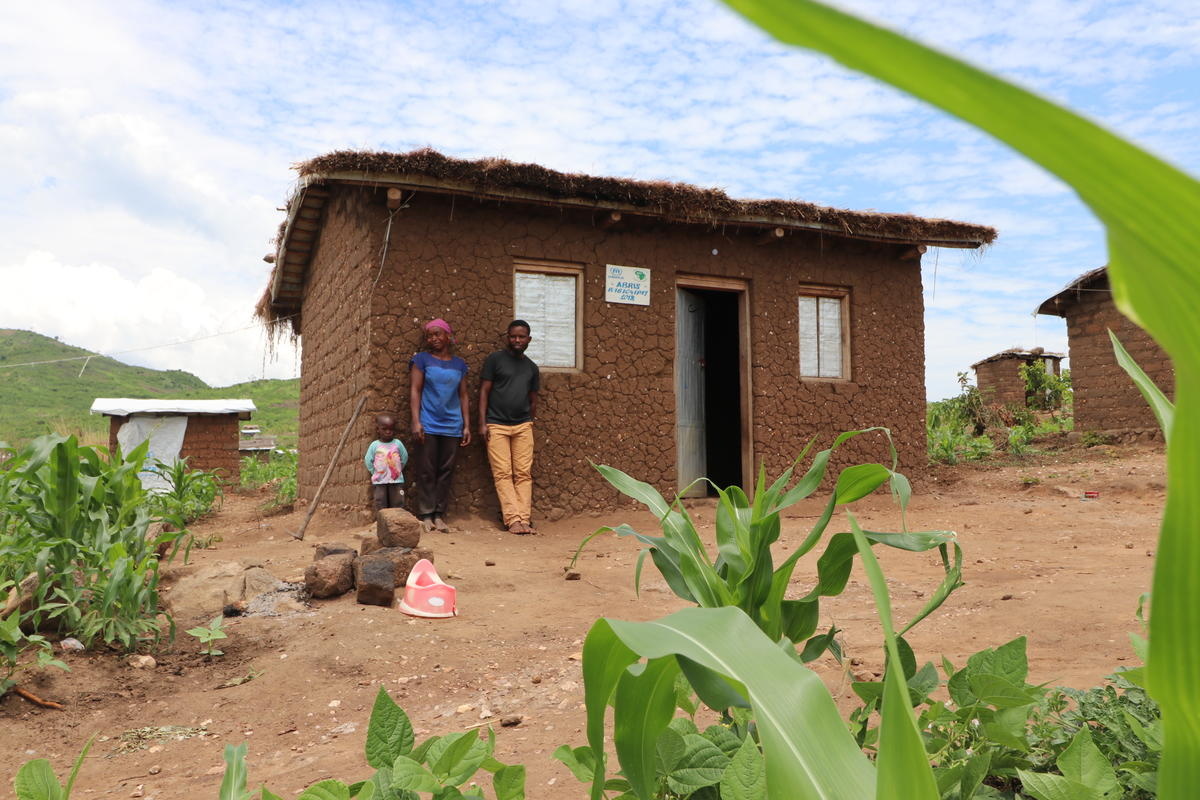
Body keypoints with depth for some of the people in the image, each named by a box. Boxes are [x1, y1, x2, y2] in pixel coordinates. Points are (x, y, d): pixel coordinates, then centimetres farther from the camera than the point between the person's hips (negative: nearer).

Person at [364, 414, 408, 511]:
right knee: (381, 505, 3)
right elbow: (368, 460, 4)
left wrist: (398, 469, 8)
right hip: (379, 482, 0)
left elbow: (404, 457, 9)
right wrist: (375, 472, 3)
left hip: (396, 480, 1)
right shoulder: (374, 445, -3)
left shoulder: (398, 443, -1)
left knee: (397, 504, 3)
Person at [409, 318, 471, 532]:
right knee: (426, 472, -1)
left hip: (452, 427, 3)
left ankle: (439, 515, 10)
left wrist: (467, 425, 7)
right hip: (428, 426, -3)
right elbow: (414, 391, -2)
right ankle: (426, 515, 5)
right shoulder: (421, 359, 4)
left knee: (446, 471, 4)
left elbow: (463, 396, 14)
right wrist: (416, 421, -11)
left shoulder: (459, 364, 12)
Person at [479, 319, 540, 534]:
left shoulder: (531, 367, 15)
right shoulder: (495, 359, 3)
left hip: (523, 426, 4)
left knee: (524, 474, -1)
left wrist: (530, 423, 14)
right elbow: (484, 391, 0)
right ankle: (513, 519, -6)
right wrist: (482, 422, -7)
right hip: (497, 425, -3)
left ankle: (524, 519, -1)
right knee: (503, 474, -5)